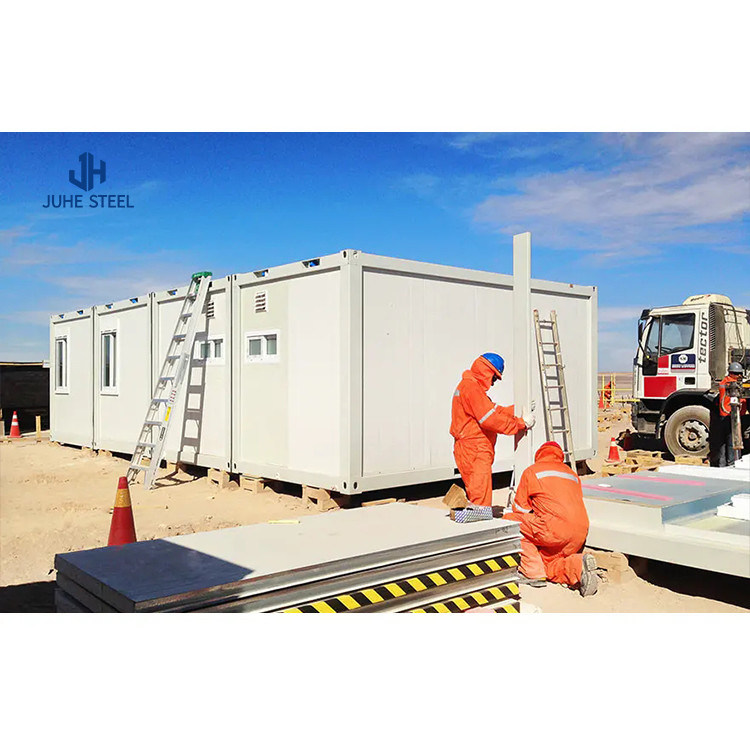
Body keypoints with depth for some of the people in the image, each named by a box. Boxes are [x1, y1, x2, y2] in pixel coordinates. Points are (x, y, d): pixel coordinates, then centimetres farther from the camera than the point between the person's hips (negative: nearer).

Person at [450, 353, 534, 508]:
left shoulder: (472, 386, 20)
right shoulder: (471, 387, -14)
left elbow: (494, 410, 20)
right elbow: (490, 419, -19)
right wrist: (521, 423, -13)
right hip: (475, 452, -11)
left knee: (476, 496, 16)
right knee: (481, 500, -10)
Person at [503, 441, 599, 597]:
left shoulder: (532, 471, 10)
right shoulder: (573, 474, 27)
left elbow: (519, 510, 15)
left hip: (557, 530, -7)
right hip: (580, 535, 7)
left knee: (509, 520, 9)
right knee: (546, 564, 20)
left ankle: (533, 572, -1)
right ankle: (578, 565, -9)